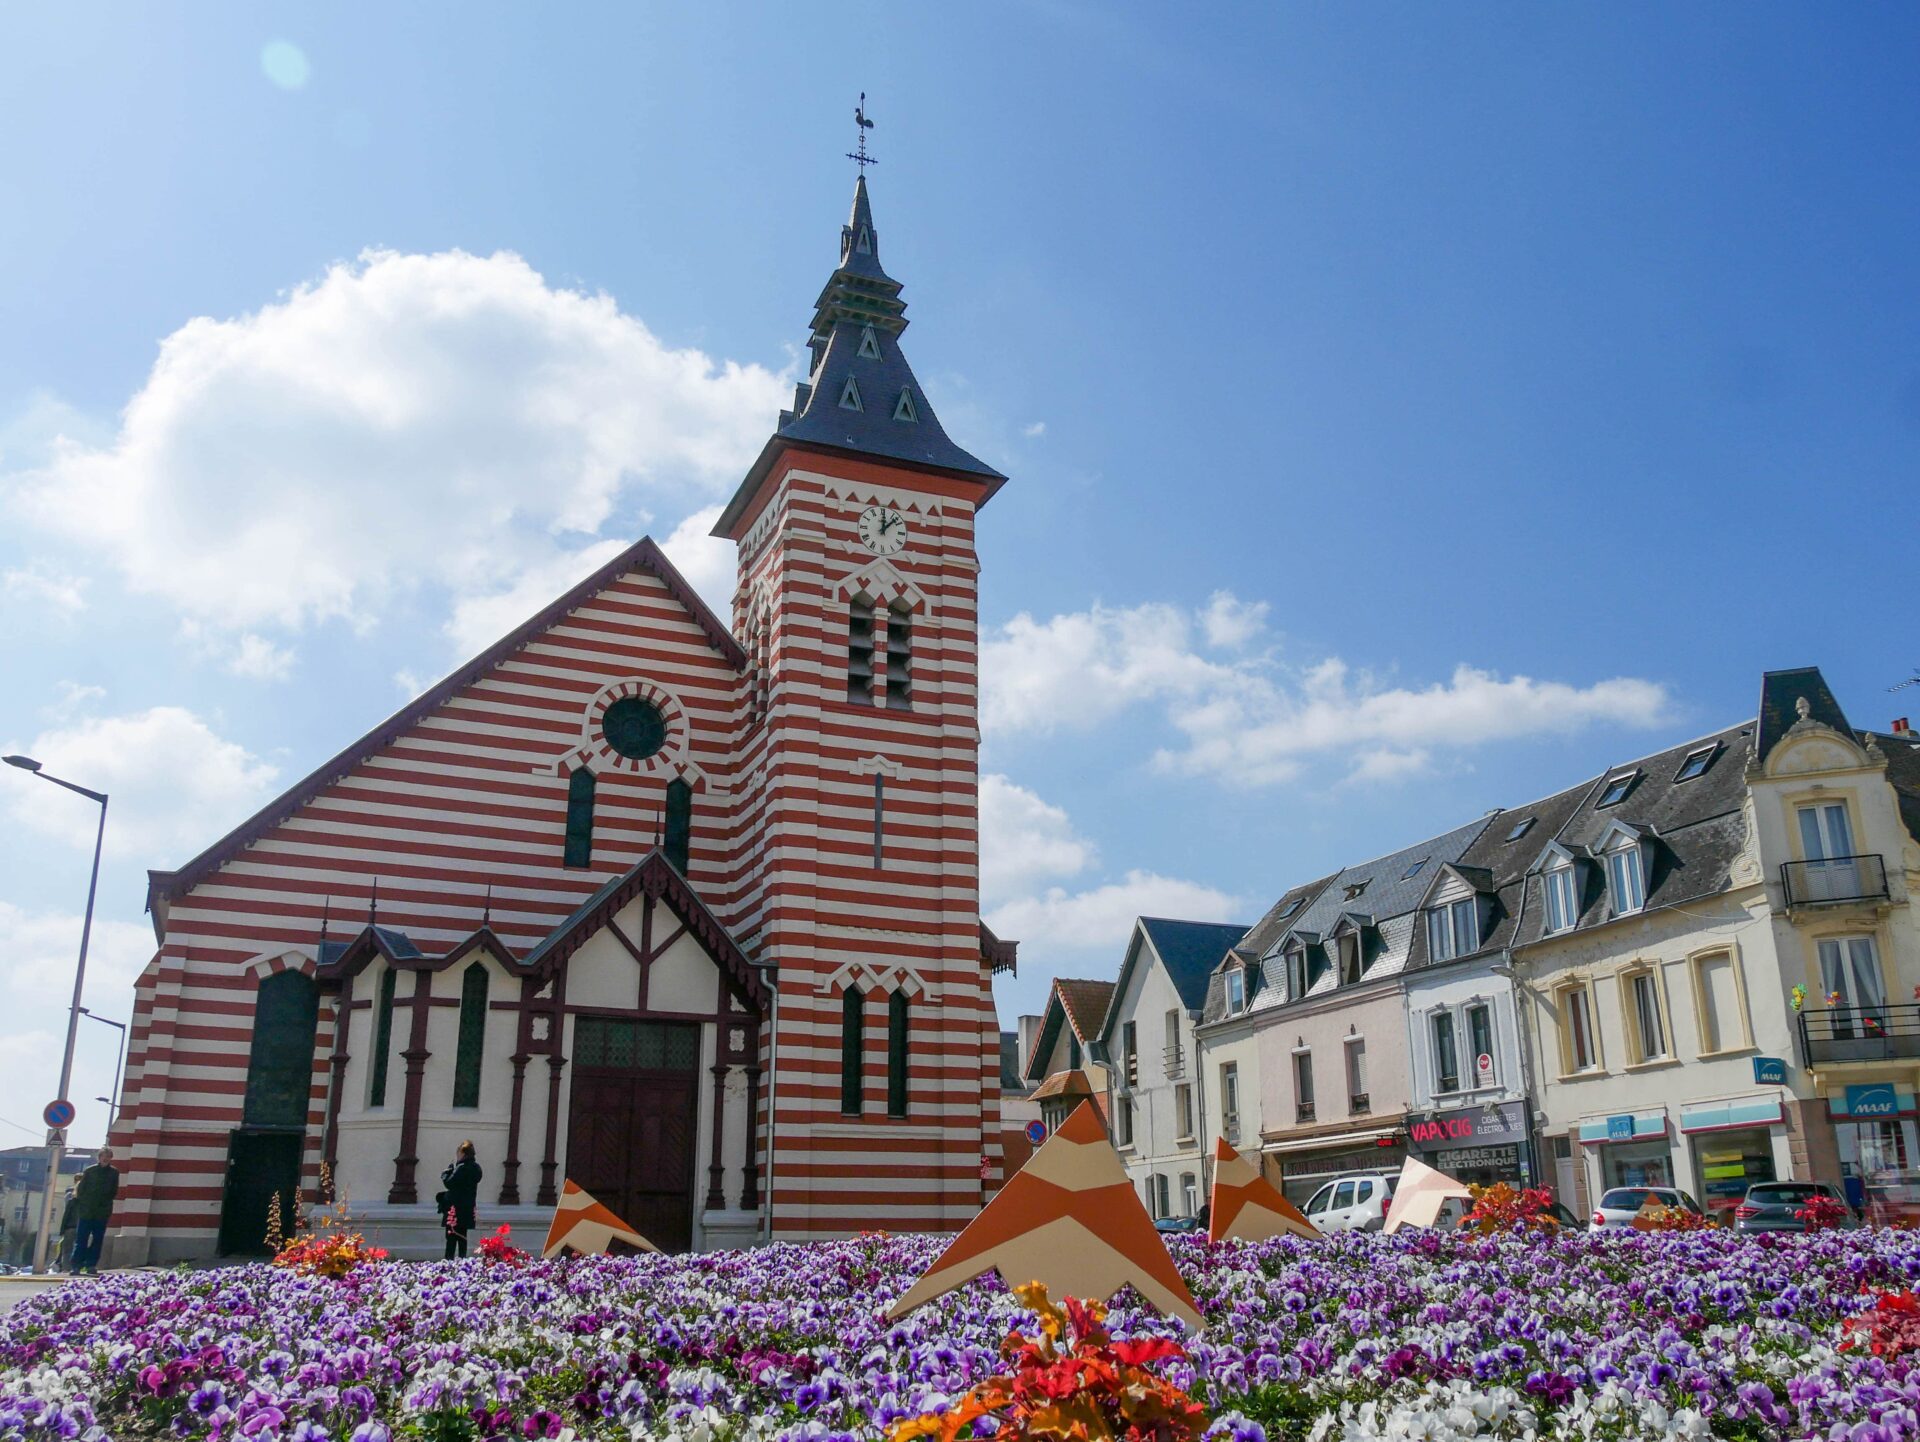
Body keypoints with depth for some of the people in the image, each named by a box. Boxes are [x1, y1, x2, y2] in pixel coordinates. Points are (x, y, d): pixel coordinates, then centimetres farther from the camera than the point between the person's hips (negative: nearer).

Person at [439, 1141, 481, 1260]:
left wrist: (446, 1172, -1)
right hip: (468, 1207, 8)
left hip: (456, 1207, -8)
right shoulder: (476, 1168, 8)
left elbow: (449, 1183, -19)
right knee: (462, 1236, 14)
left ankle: (449, 1259, -8)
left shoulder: (462, 1167, -18)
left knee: (451, 1236, -5)